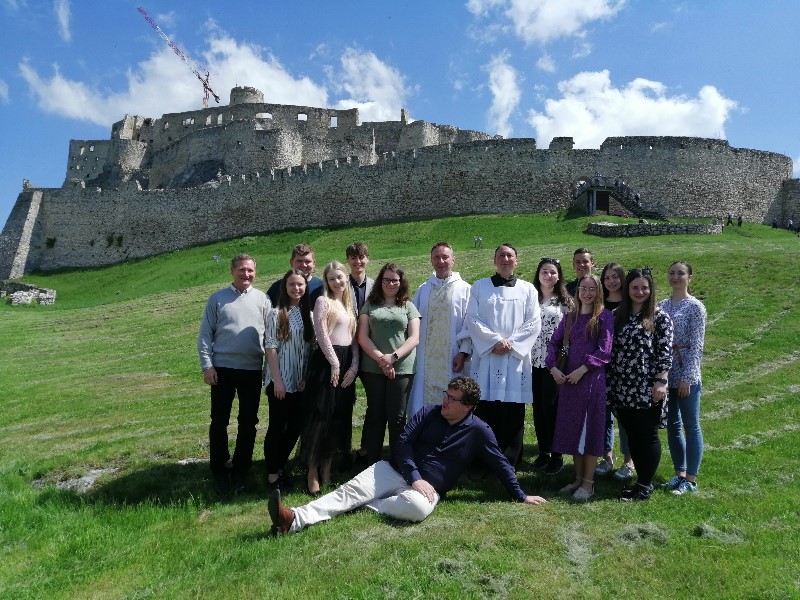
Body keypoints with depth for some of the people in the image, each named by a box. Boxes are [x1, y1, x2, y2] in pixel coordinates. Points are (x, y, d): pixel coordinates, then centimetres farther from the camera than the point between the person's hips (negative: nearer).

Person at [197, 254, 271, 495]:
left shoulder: (262, 299, 5)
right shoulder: (217, 299, 3)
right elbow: (205, 334, 2)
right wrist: (206, 365, -5)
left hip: (253, 370, 1)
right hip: (222, 368, -1)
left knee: (248, 422, 9)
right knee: (219, 421, 5)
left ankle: (241, 470, 24)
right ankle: (219, 471, 20)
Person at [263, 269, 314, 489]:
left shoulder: (308, 314, 7)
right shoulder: (276, 313, -8)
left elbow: (310, 347, 8)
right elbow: (271, 348, -11)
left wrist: (307, 377, 1)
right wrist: (277, 380, -14)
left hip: (300, 381, 5)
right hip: (280, 380, -5)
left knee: (296, 426, 10)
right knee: (277, 426, 3)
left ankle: (280, 465, 28)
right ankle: (272, 473, 16)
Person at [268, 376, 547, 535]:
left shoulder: (479, 431, -3)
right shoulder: (430, 412, 3)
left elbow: (500, 464, 7)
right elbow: (403, 443, -3)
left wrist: (520, 496, 6)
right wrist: (414, 477, -16)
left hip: (429, 487, -2)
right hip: (397, 470, 2)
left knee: (417, 507, -37)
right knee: (352, 488, -19)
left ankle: (369, 505, -13)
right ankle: (295, 519, -30)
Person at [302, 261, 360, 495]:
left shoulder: (349, 305, 16)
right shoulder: (323, 301, -3)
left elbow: (354, 337, 12)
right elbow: (322, 334, -10)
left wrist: (354, 365, 1)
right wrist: (334, 363, -11)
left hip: (348, 363, 6)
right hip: (327, 360, -6)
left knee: (340, 416, 9)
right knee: (320, 415, -3)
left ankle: (327, 468, 21)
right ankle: (313, 471, 9)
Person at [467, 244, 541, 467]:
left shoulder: (528, 289, 11)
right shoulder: (479, 287, 9)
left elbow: (533, 323, 3)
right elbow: (472, 319, 0)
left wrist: (511, 343, -9)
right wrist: (495, 341, -11)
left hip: (516, 358, 1)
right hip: (486, 357, 0)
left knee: (512, 414, 2)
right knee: (485, 411, 0)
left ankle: (509, 464, 12)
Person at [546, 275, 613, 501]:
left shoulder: (604, 317, -3)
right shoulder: (570, 317, 12)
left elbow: (604, 350, -11)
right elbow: (554, 342, 11)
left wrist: (582, 370, -15)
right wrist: (553, 368, -3)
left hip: (592, 380, -5)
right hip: (568, 380, 5)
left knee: (589, 429, 0)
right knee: (572, 429, 10)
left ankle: (588, 483, 10)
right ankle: (578, 478, 22)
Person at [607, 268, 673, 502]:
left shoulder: (660, 317, -4)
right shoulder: (619, 316, 10)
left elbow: (665, 352, -8)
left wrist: (660, 382, -15)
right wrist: (611, 382, 10)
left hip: (648, 388, -5)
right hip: (623, 388, 5)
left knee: (648, 436, 4)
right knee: (632, 436, 12)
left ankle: (646, 485, 16)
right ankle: (640, 480, 25)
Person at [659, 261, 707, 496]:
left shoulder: (695, 307, -7)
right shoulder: (662, 305, 9)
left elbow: (696, 345, -10)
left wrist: (688, 377, -15)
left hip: (686, 373, -6)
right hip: (665, 372, 6)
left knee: (691, 426, 3)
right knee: (672, 425, 12)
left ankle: (691, 479, 13)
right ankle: (679, 473, 25)